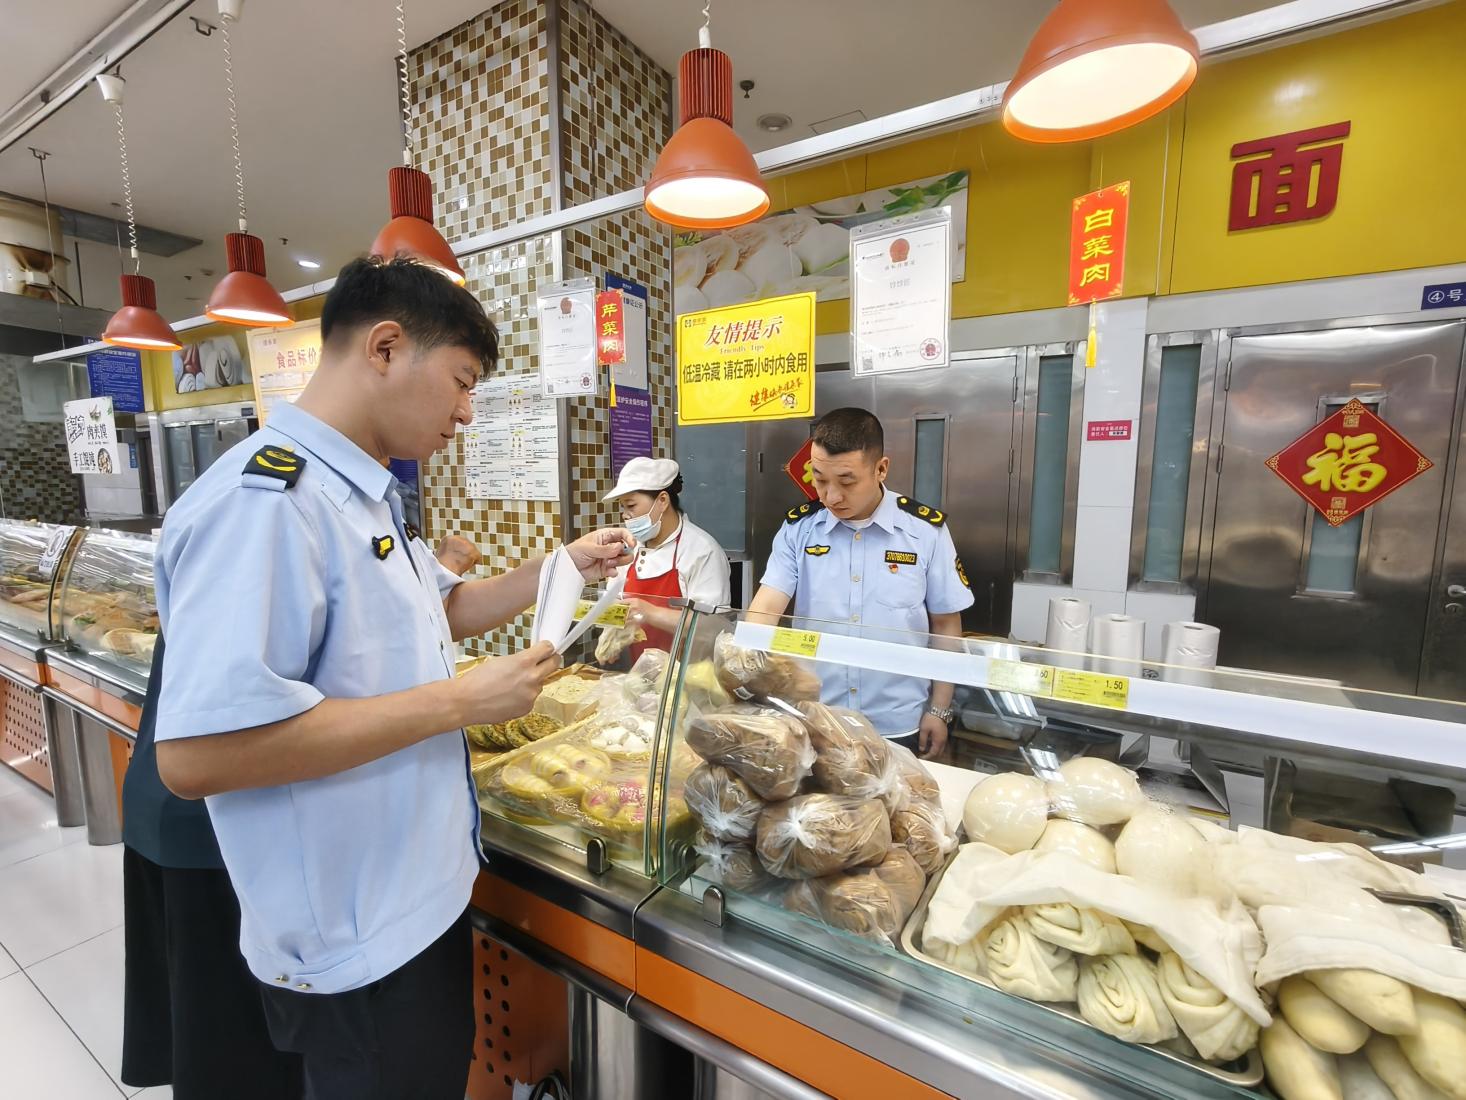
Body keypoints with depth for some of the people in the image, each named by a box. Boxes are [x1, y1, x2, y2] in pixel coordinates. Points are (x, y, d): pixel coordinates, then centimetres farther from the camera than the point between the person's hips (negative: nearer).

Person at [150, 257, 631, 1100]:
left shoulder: (362, 492, 6)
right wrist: (460, 702, -27)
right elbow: (195, 755, -30)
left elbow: (442, 608, 15)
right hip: (356, 943, -9)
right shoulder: (264, 499, -25)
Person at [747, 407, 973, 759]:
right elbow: (766, 607, -13)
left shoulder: (926, 530, -9)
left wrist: (939, 710, 0)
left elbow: (946, 625, -1)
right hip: (814, 721, 1)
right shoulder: (798, 527, -6)